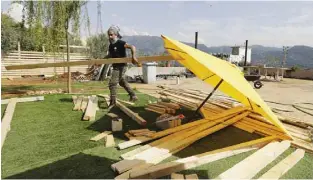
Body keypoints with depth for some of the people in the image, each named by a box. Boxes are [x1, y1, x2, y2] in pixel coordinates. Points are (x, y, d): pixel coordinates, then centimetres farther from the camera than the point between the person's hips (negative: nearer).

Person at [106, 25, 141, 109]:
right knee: (122, 81, 23)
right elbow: (109, 56, 23)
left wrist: (133, 56, -46)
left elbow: (132, 47, -29)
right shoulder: (111, 45, 9)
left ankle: (112, 102, 1)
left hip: (121, 66, -10)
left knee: (112, 83, -10)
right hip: (116, 66, 10)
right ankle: (133, 96, 36)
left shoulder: (120, 43, -16)